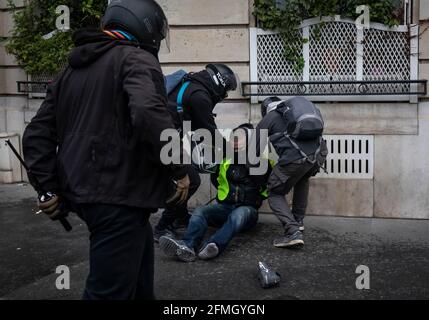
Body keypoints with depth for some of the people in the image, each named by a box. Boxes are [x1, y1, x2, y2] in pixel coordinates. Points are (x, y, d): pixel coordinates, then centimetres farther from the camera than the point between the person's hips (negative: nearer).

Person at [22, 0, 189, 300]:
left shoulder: (73, 68, 19)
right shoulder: (136, 59, -6)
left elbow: (38, 134, 16)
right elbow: (149, 114, -26)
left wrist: (50, 187, 12)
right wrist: (179, 169, -15)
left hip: (81, 192, 9)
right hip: (119, 195, -9)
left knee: (140, 252, 27)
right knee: (109, 289, -2)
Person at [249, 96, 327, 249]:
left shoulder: (268, 119, 17)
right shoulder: (292, 107, 31)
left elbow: (254, 153, 20)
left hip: (295, 157, -5)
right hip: (320, 153, 5)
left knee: (275, 194, 14)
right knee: (302, 179, 36)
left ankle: (293, 232, -5)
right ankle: (298, 221, 36)